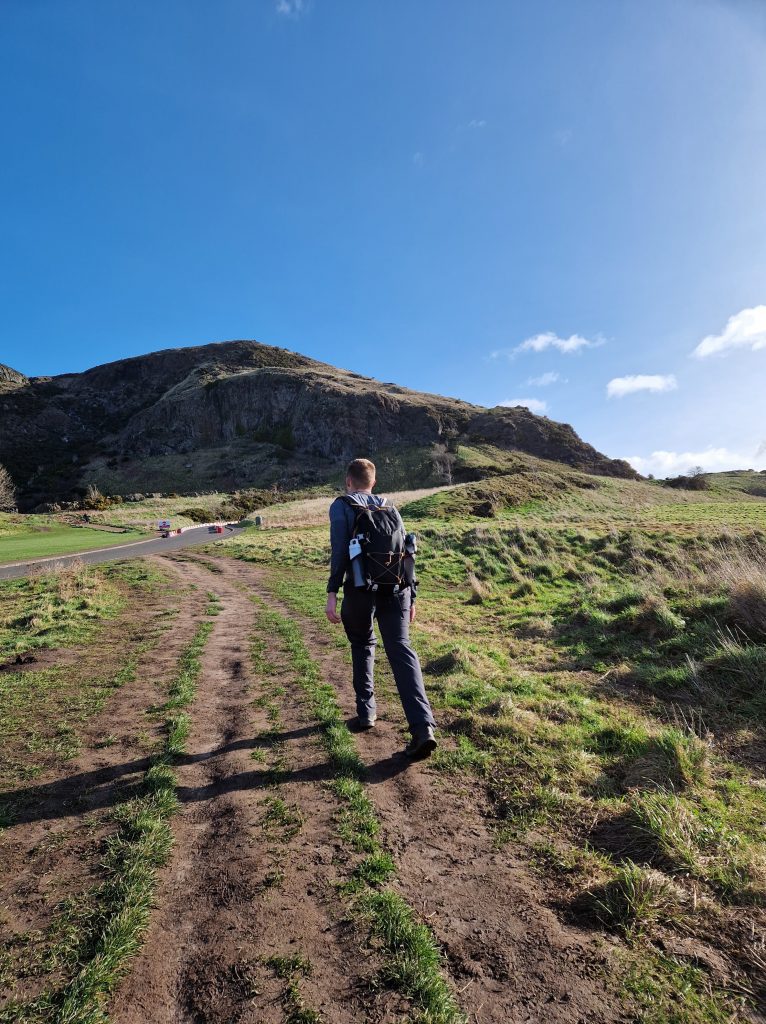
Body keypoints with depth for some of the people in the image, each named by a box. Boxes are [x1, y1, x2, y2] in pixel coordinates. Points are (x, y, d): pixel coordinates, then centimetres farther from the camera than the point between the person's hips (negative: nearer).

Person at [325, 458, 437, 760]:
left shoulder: (341, 506, 6)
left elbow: (339, 552, -7)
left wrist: (332, 593, -7)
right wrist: (410, 595, 19)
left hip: (361, 590, -2)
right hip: (396, 588, 3)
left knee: (362, 647, 21)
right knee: (401, 651, -2)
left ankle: (366, 711, 27)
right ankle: (423, 726, -14)